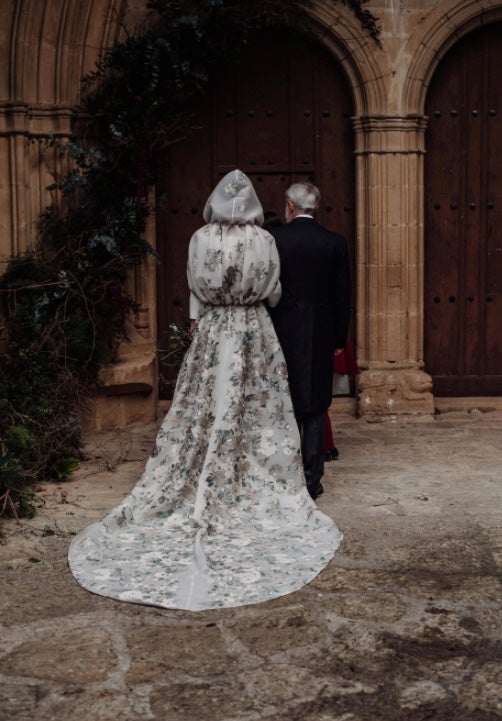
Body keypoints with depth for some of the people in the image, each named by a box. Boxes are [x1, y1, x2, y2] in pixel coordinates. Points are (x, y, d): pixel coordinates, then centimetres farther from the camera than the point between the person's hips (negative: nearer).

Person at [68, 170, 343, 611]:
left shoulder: (200, 240, -4)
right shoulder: (264, 241, -6)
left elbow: (195, 291, 3)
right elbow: (274, 294, 2)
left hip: (211, 332, 1)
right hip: (255, 333, -1)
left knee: (207, 415, 7)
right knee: (254, 415, 6)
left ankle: (204, 498, 12)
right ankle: (258, 492, 10)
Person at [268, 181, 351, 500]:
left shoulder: (273, 238, -6)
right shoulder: (335, 242, 0)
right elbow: (343, 294, 3)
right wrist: (340, 338, 12)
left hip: (283, 332, -1)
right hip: (320, 336, 1)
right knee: (315, 408, 8)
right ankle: (312, 480, 10)